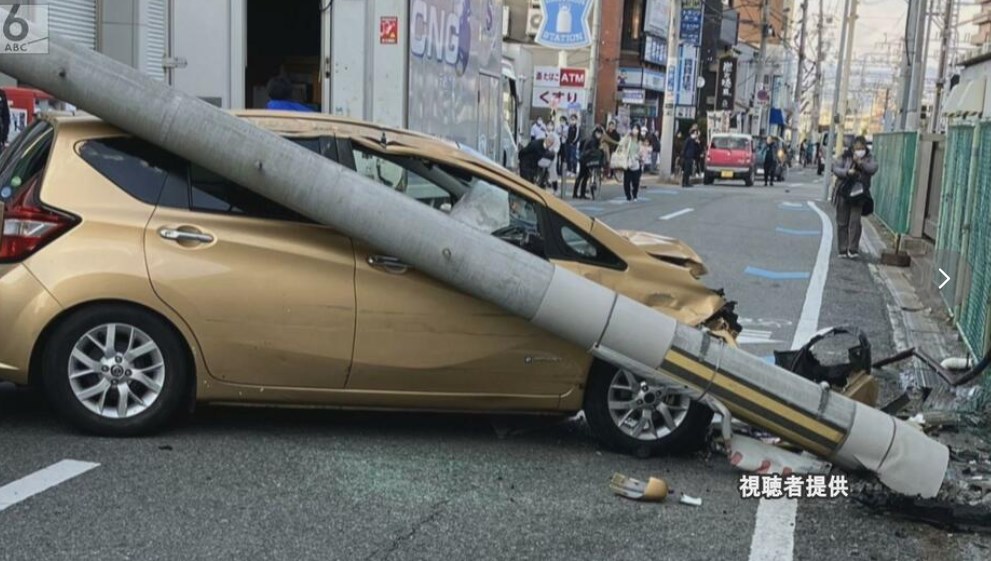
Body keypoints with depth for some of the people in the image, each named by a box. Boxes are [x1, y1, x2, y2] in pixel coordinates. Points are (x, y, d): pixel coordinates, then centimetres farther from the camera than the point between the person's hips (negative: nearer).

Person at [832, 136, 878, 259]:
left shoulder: (869, 158, 3)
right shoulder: (846, 156, 0)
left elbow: (873, 168, -14)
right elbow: (835, 168, -3)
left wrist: (860, 162, -26)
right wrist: (847, 172, -19)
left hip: (858, 195, 0)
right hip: (843, 193, 0)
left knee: (855, 222, -10)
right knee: (842, 222, 4)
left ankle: (852, 250, -8)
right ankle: (843, 250, 11)